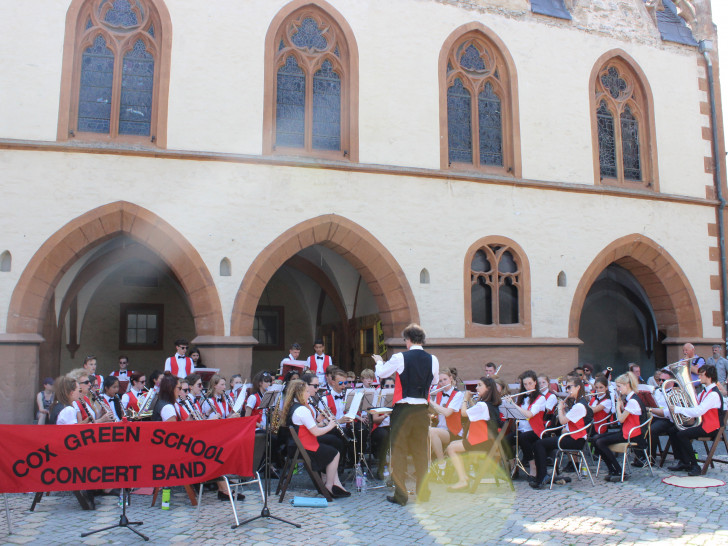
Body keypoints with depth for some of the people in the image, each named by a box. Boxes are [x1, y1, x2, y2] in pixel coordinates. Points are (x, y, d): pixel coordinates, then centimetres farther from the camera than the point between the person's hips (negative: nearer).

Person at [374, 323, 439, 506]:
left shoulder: (399, 358, -11)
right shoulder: (433, 360, -1)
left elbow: (380, 374, 2)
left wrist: (379, 362, 23)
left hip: (403, 409, -4)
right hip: (422, 409, 4)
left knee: (399, 451, 5)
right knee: (421, 451, 14)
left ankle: (400, 495, 7)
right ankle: (423, 493, 20)